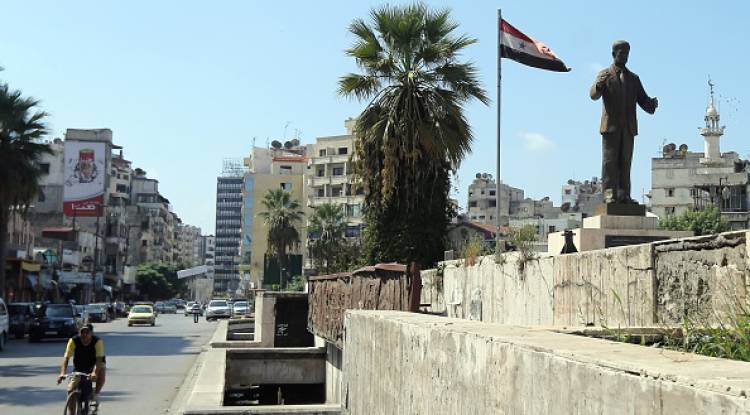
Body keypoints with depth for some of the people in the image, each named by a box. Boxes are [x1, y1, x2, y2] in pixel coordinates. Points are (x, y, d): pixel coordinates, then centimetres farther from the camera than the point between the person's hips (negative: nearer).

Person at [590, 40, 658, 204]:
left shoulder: (633, 78, 20)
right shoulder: (604, 75, 7)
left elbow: (642, 99, 15)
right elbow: (593, 95, -10)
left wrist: (652, 104, -8)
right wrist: (599, 86, -33)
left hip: (628, 127, 4)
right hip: (611, 125, -4)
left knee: (625, 161, 1)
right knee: (610, 160, -7)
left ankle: (624, 194, 2)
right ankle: (609, 194, -8)